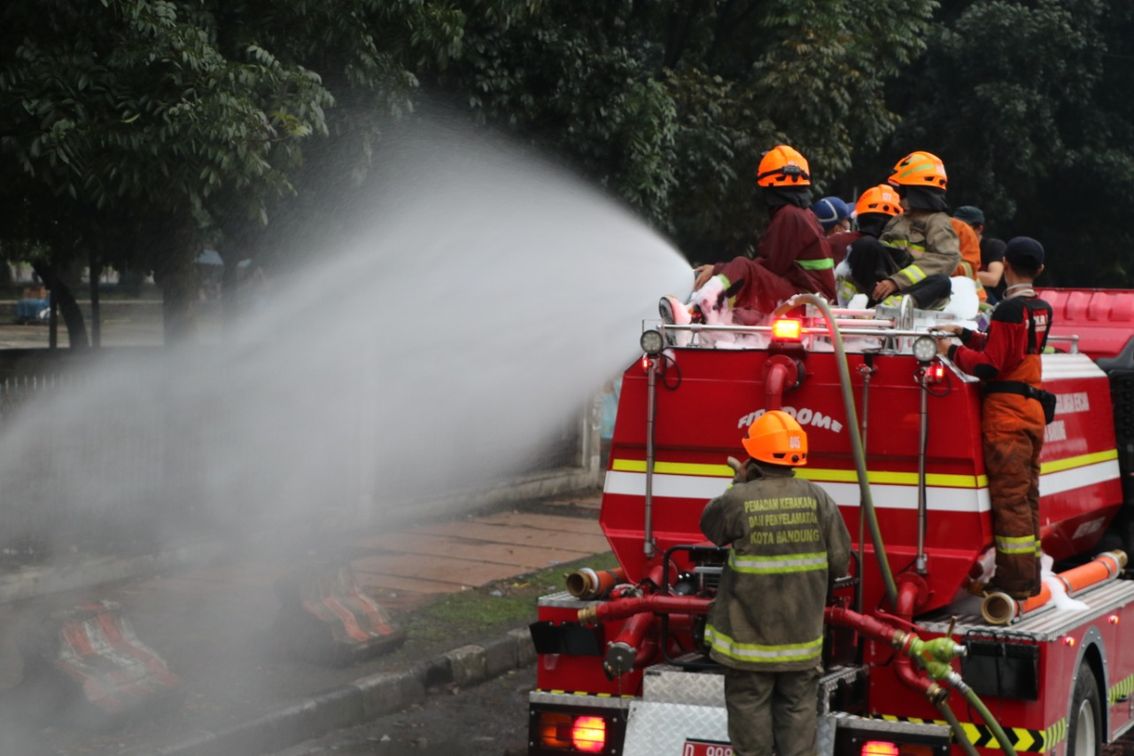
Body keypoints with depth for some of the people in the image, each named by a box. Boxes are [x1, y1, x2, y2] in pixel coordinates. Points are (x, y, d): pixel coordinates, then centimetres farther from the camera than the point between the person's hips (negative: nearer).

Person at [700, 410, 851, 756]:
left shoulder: (738, 500, -16)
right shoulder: (817, 499, -7)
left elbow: (709, 525, 6)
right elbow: (839, 562, -2)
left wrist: (739, 482, 12)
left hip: (751, 632, -2)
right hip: (802, 633, 3)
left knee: (750, 707, 9)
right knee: (798, 708, 12)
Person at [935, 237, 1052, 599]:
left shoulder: (1009, 309, -15)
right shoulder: (1041, 309, 11)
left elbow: (990, 366, -17)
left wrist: (954, 351, -4)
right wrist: (966, 335, 18)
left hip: (1007, 410, -9)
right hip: (1033, 409, 9)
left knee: (1009, 497, -6)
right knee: (1027, 495, 13)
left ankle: (1015, 580, -6)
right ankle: (1029, 578, 18)